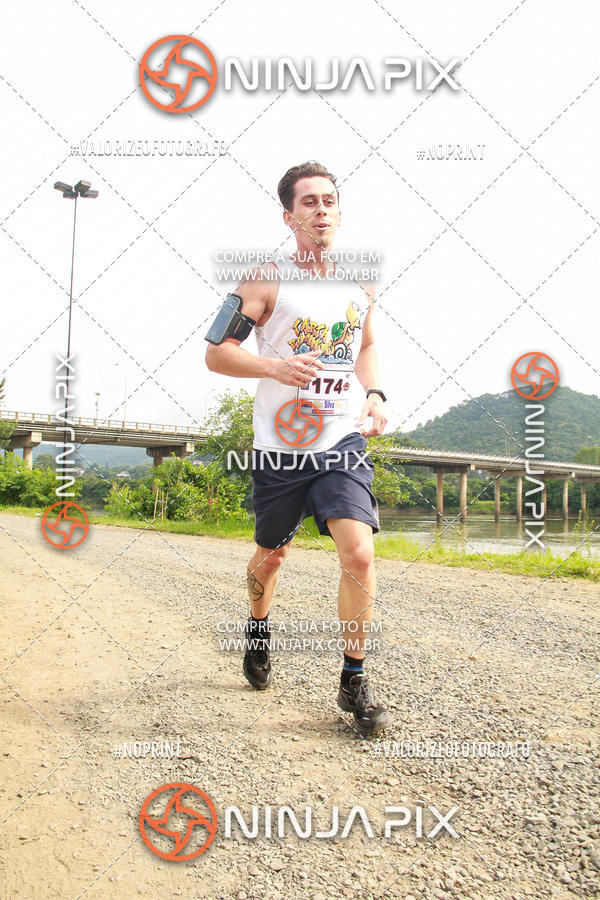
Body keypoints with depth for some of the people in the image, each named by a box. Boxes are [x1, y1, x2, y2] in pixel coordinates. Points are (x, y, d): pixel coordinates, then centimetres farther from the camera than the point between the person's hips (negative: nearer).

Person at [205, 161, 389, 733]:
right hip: (279, 447, -1)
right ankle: (258, 629, 48)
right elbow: (216, 353, -6)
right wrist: (276, 367, -23)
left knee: (359, 554, -16)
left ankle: (354, 681, 3)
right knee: (271, 555, 15)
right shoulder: (267, 281, -3)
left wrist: (374, 393, 7)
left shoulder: (362, 284, 10)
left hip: (343, 443, 2)